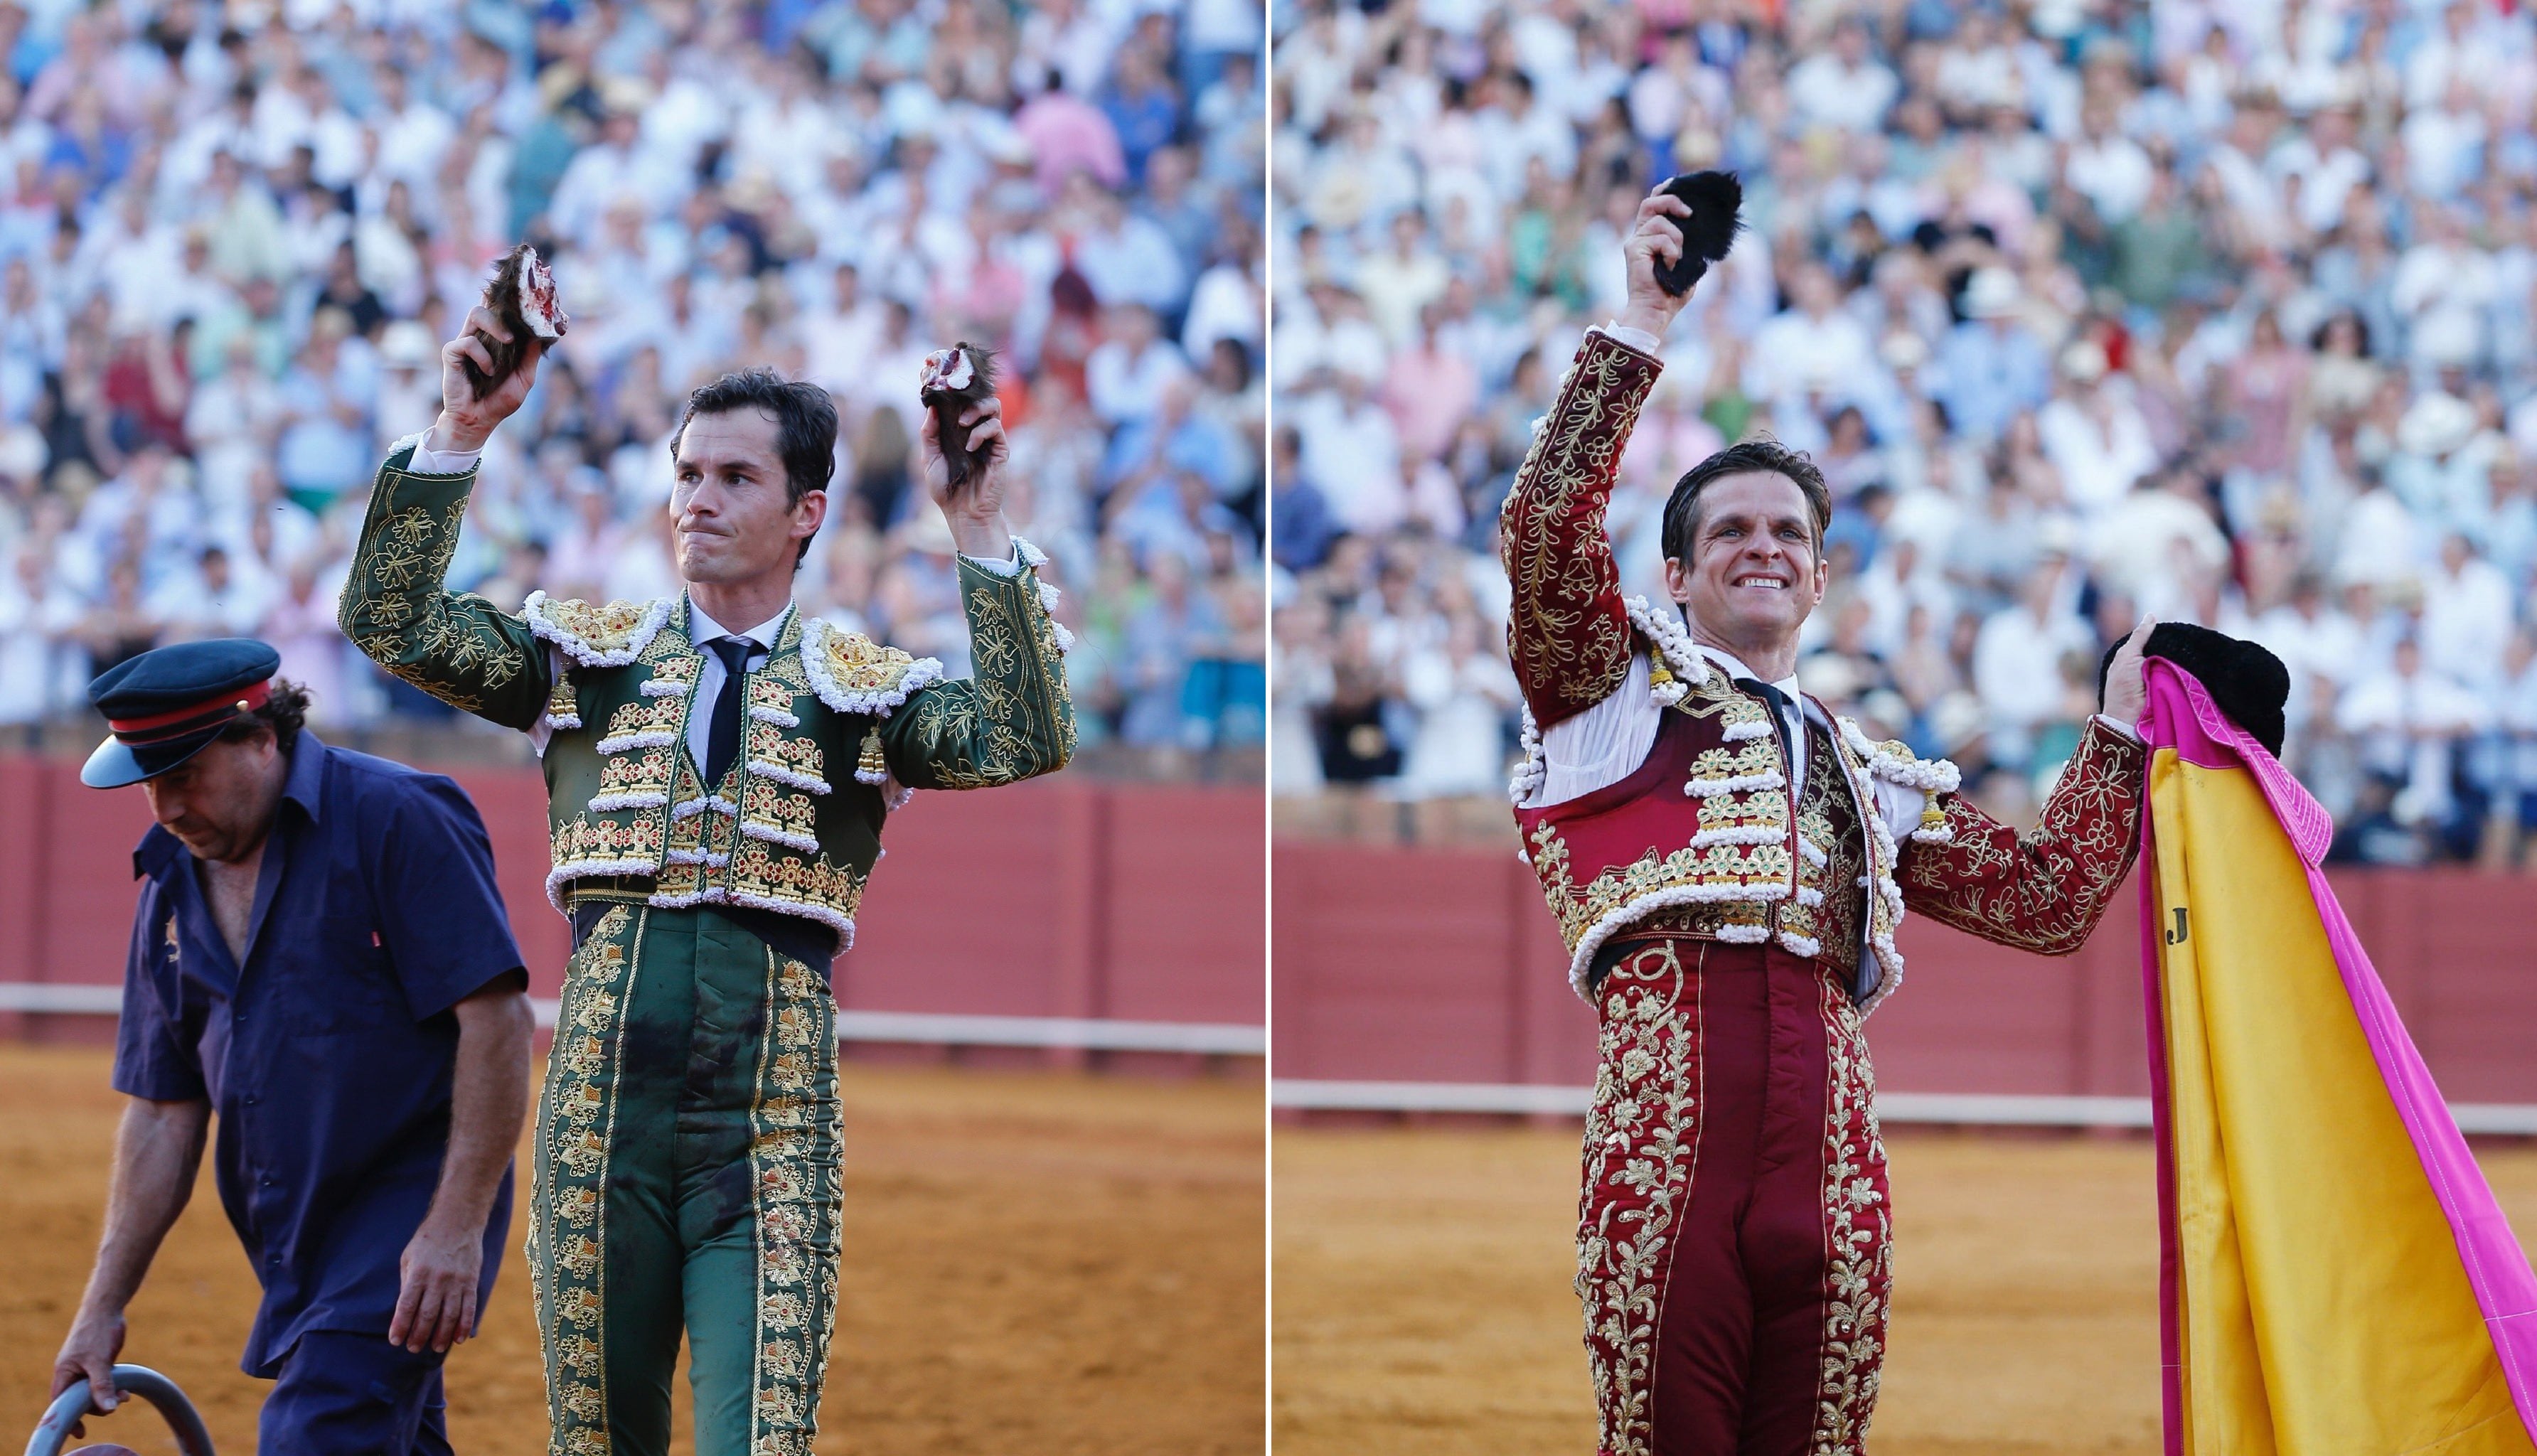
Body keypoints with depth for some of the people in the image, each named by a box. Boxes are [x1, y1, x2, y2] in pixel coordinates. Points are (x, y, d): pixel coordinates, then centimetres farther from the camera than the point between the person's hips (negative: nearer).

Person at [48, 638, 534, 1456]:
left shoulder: (394, 818, -11)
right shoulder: (174, 882, 12)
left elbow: (497, 1019, -16)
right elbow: (163, 1114, 16)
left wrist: (457, 1228, -21)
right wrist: (104, 1306, 12)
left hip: (409, 1220, -8)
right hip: (295, 1249, 8)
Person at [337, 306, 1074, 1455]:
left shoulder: (865, 690, 9)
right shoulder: (589, 653, 13)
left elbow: (1024, 745, -8)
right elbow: (393, 627, 3)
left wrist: (980, 534, -15)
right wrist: (458, 435, -7)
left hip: (773, 1118, -2)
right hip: (603, 1092, 2)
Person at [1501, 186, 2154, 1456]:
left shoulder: (1872, 780, 31)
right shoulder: (1621, 690, 19)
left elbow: (2049, 899, 26)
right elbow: (1546, 539, 1)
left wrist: (2118, 733, 19)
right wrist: (1636, 336, -3)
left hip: (1829, 1157, 4)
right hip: (1667, 1138, -4)